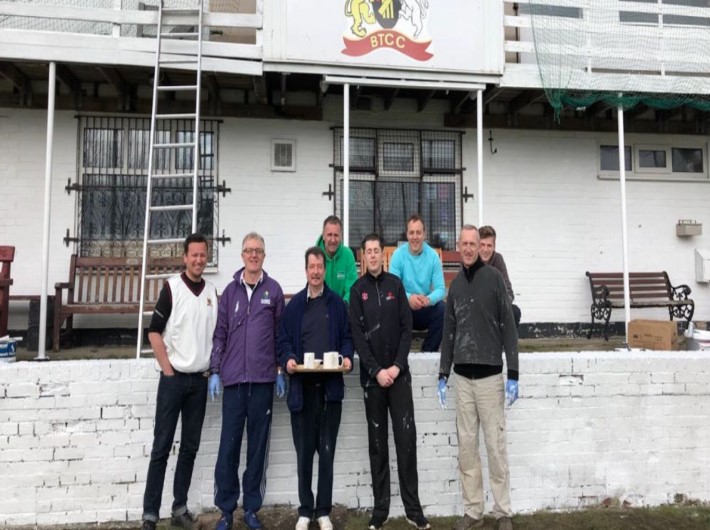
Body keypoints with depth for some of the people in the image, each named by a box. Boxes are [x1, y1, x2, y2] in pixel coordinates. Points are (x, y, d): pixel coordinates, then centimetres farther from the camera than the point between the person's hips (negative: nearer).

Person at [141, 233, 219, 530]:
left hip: (200, 380, 4)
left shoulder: (212, 292, 7)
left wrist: (212, 369, 6)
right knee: (161, 447, 1)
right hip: (174, 378, -4)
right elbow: (154, 332, -7)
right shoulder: (172, 287, -6)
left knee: (190, 448, 10)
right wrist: (168, 370, -10)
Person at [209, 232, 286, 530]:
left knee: (258, 445, 8)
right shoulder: (231, 290, 7)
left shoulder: (273, 290, 3)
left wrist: (281, 372, 3)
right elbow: (220, 333, 8)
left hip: (263, 379, -1)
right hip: (233, 377, 1)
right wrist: (214, 371, 2)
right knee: (228, 445, 3)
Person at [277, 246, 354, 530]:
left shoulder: (337, 303, 7)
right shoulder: (294, 305, 8)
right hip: (302, 386, 1)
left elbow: (347, 336, 6)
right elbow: (283, 340, 5)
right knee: (304, 451, 8)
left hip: (330, 385, 0)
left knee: (327, 451, 6)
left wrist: (347, 356, -13)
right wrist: (288, 359, -14)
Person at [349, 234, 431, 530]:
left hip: (399, 374, 1)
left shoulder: (395, 284, 5)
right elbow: (357, 335, -4)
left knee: (406, 440, 1)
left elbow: (407, 328, 2)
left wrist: (398, 366, -8)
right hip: (372, 377, 0)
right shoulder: (357, 290, 2)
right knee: (377, 443, 7)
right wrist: (376, 370, -12)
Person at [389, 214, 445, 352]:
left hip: (426, 310, 2)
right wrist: (408, 297, -34)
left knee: (442, 308, -26)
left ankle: (429, 351, -8)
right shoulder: (398, 255, -8)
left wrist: (429, 299, -33)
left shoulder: (433, 255, -5)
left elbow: (441, 288, -10)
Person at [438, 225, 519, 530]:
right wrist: (443, 375, 9)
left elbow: (508, 327, -6)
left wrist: (513, 375, -10)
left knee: (495, 446, 2)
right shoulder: (455, 285, 10)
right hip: (462, 377, 4)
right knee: (466, 447, 8)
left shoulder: (494, 278, -3)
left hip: (490, 375, -4)